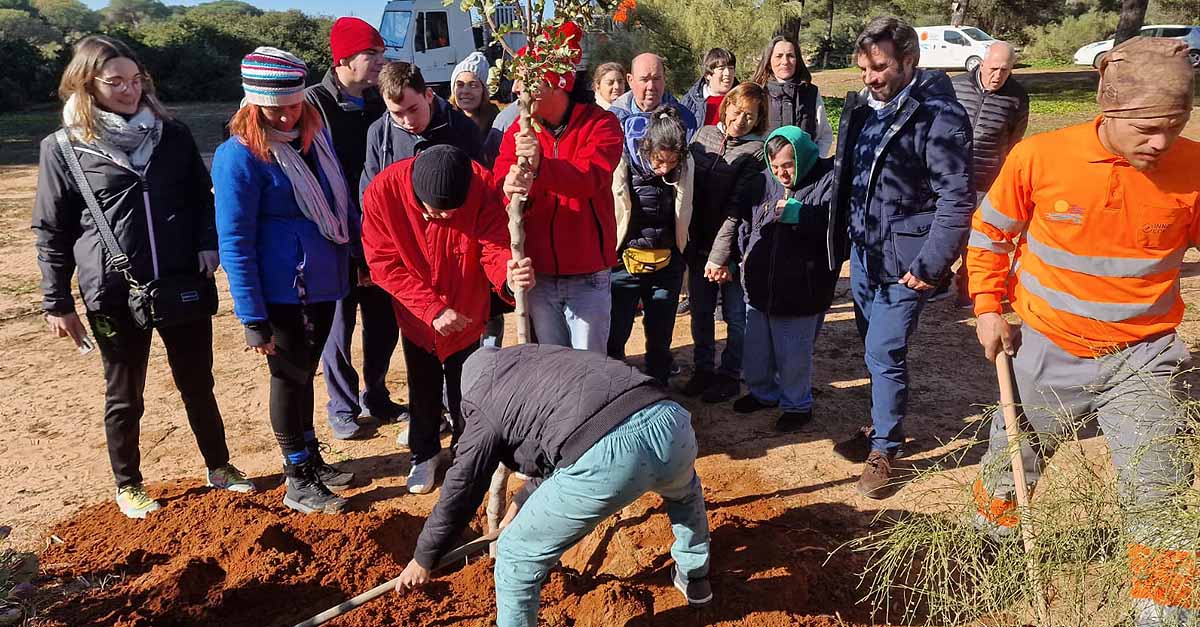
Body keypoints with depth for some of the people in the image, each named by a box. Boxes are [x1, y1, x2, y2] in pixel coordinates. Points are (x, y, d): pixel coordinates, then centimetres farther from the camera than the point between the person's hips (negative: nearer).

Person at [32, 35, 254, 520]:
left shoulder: (173, 134, 5)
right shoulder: (63, 148, -3)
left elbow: (203, 197, 13)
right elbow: (51, 231, 2)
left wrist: (208, 246, -5)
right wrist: (57, 303, 1)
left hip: (184, 285, 2)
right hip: (115, 295, -2)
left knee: (198, 385, 14)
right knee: (124, 396, 12)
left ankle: (219, 468, 32)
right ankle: (128, 485, 31)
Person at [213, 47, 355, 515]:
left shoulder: (315, 134, 4)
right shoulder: (239, 155, -16)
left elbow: (341, 201, 16)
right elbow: (235, 242, -17)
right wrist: (252, 318, -19)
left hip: (323, 284, 6)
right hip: (281, 292, -6)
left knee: (305, 371, 19)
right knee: (290, 376, 6)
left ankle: (311, 459, 35)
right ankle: (298, 482, 21)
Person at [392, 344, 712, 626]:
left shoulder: (485, 409, 18)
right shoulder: (543, 358, 37)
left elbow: (460, 492, 23)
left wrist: (423, 558, 38)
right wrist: (520, 502, 57)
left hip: (606, 455, -7)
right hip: (672, 423, 7)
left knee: (517, 554, 17)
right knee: (684, 489, 45)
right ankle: (695, 578, 61)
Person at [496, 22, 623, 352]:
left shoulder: (600, 124, -6)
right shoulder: (518, 132, 4)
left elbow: (592, 178, -23)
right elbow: (499, 185, -9)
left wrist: (541, 165, -39)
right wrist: (511, 190, -34)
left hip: (587, 276, -3)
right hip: (538, 274, 4)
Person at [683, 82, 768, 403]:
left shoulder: (756, 151, -10)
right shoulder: (705, 135, 5)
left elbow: (737, 208, -15)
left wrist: (719, 256, -18)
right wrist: (688, 241, -1)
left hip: (732, 247, -5)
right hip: (698, 243, 5)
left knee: (735, 315, 8)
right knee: (700, 311, 14)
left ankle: (730, 374, 23)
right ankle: (703, 369, 31)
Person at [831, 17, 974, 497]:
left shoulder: (939, 115, -16)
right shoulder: (862, 107, 6)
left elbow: (958, 198, -18)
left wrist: (929, 265, -19)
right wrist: (843, 239, 12)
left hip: (902, 259, -7)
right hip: (862, 250, 7)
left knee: (885, 353, -4)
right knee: (873, 346, 17)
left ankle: (885, 449, 12)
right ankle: (882, 422, 37)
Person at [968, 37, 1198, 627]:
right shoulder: (1038, 156, -17)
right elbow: (989, 233, -1)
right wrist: (987, 307, -4)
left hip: (1142, 357, 0)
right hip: (1045, 350, 1)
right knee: (1009, 464, 21)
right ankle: (986, 546, 50)